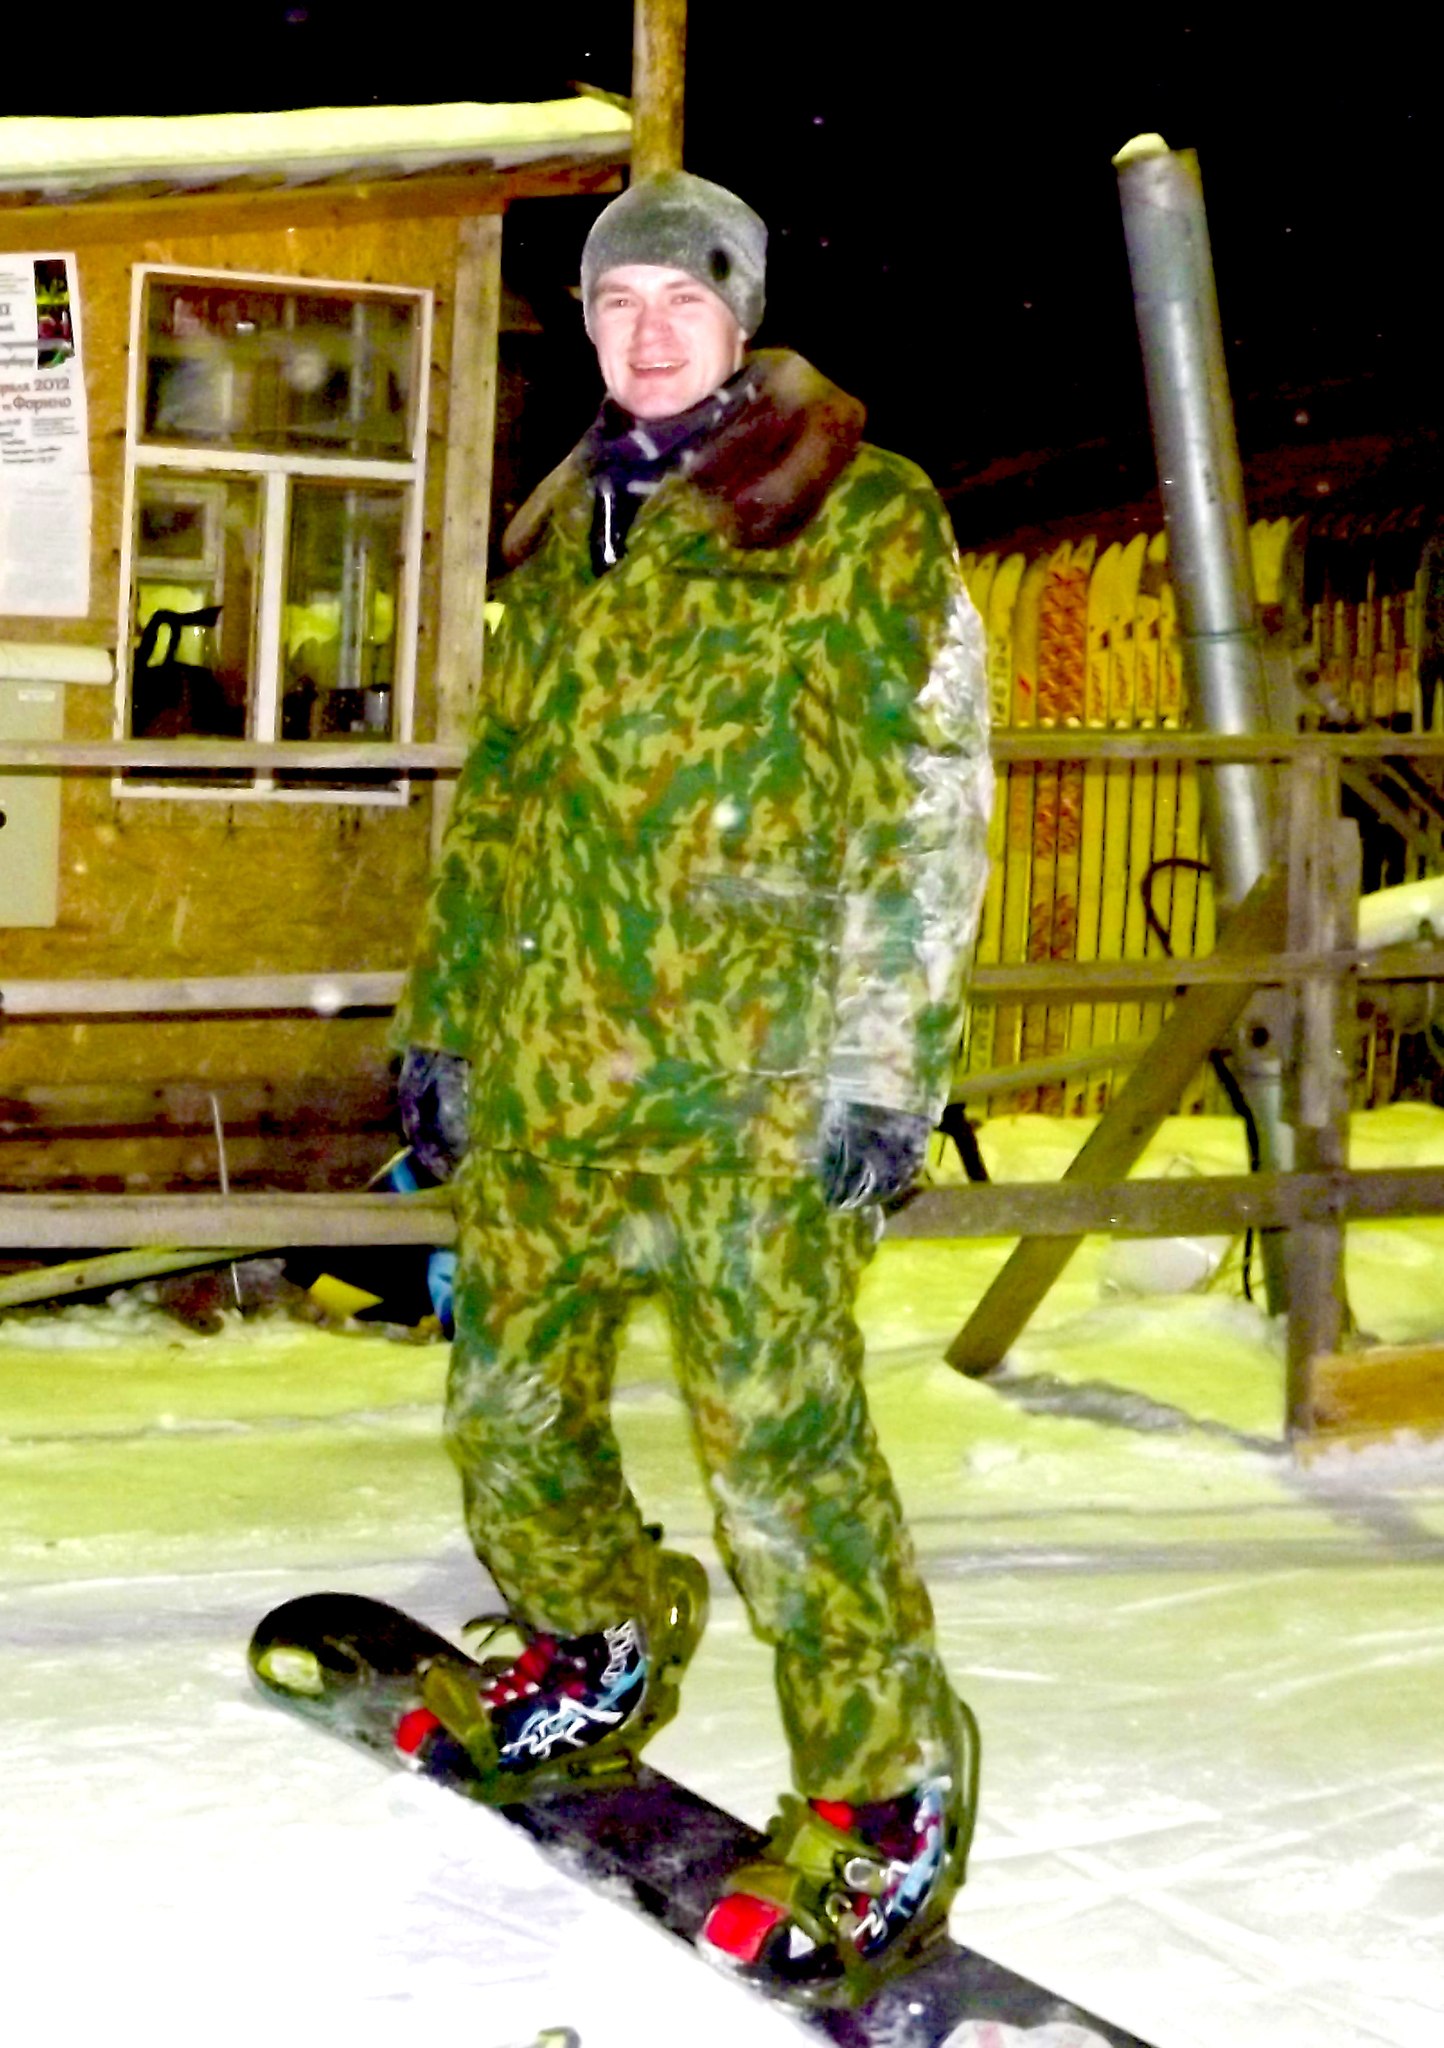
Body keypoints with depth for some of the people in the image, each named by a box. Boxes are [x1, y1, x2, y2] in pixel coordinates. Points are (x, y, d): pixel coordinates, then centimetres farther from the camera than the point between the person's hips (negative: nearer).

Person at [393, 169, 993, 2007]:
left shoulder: (866, 516, -1)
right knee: (507, 1409, 12)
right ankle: (596, 1659, 37)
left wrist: (885, 1060, -13)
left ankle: (890, 1794, 7)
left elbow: (930, 801, -7)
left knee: (776, 1433, -9)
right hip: (542, 1068, 7)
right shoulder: (559, 540, 18)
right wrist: (442, 1014, 20)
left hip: (751, 1075, -6)